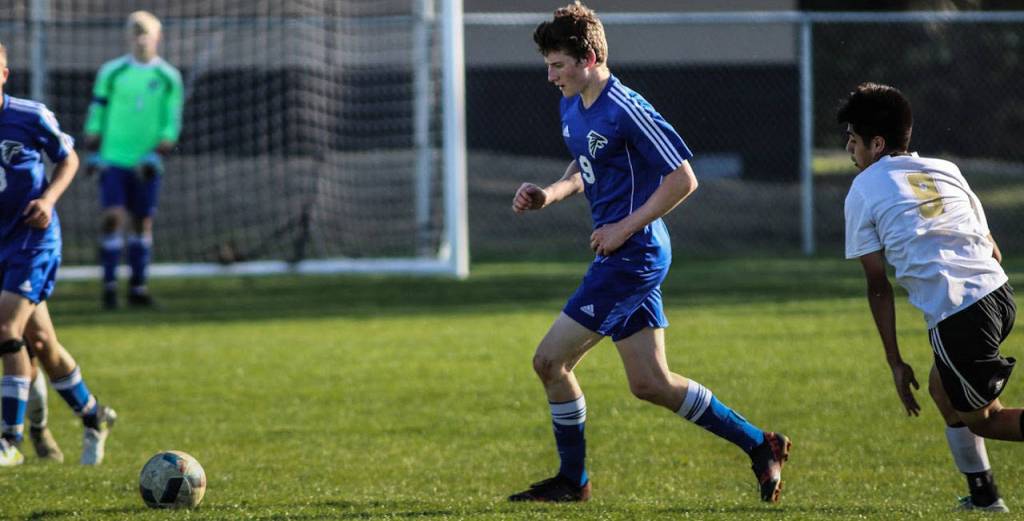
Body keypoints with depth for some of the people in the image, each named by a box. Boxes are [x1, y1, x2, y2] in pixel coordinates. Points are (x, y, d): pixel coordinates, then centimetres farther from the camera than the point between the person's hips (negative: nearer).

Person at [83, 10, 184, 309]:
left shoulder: (169, 78, 2)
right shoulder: (111, 72, 1)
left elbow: (171, 124, 2)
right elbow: (96, 114, 5)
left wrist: (155, 156, -9)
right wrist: (94, 155, 1)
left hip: (146, 164, 1)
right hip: (113, 159, -1)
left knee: (143, 223, 5)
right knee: (113, 217, -12)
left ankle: (138, 287, 13)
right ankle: (109, 283, -5)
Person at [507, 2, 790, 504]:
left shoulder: (627, 112, -19)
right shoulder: (572, 108, 9)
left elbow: (682, 180, -18)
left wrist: (625, 227, -17)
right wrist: (550, 193, 6)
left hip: (632, 256, -10)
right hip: (623, 258, 10)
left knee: (550, 360, -6)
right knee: (650, 384, 11)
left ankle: (572, 481, 8)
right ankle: (759, 445, 19)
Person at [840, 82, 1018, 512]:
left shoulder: (863, 191, 7)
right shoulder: (946, 170, 21)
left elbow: (878, 286, 5)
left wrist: (895, 363, 8)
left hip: (955, 314, -6)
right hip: (999, 291, 6)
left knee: (979, 417, 5)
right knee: (944, 390, 27)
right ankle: (983, 496, 27)